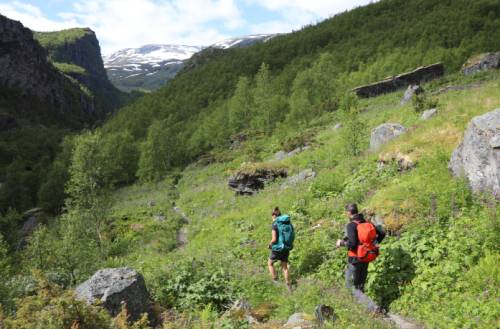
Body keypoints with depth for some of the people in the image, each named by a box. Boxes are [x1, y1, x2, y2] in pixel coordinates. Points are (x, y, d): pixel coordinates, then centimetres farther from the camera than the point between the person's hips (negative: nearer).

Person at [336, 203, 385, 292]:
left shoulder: (351, 225, -19)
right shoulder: (367, 223, 1)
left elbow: (352, 244, -26)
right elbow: (382, 233, 3)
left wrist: (341, 243, -9)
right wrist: (374, 244, 15)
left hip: (356, 259, -7)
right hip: (366, 258, 7)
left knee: (351, 287, 7)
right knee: (361, 286, 22)